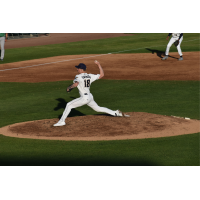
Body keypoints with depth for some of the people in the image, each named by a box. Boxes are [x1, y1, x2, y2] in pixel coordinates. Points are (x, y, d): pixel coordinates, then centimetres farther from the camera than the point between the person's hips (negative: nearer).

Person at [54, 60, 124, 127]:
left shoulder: (78, 76, -12)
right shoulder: (90, 76, 6)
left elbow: (76, 84, -32)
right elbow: (102, 75, 9)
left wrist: (69, 87, -15)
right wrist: (99, 65, 16)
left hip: (84, 98, -7)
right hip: (90, 97, 7)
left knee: (69, 105, -3)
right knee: (98, 108, 26)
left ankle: (62, 121, -8)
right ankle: (115, 113, 26)